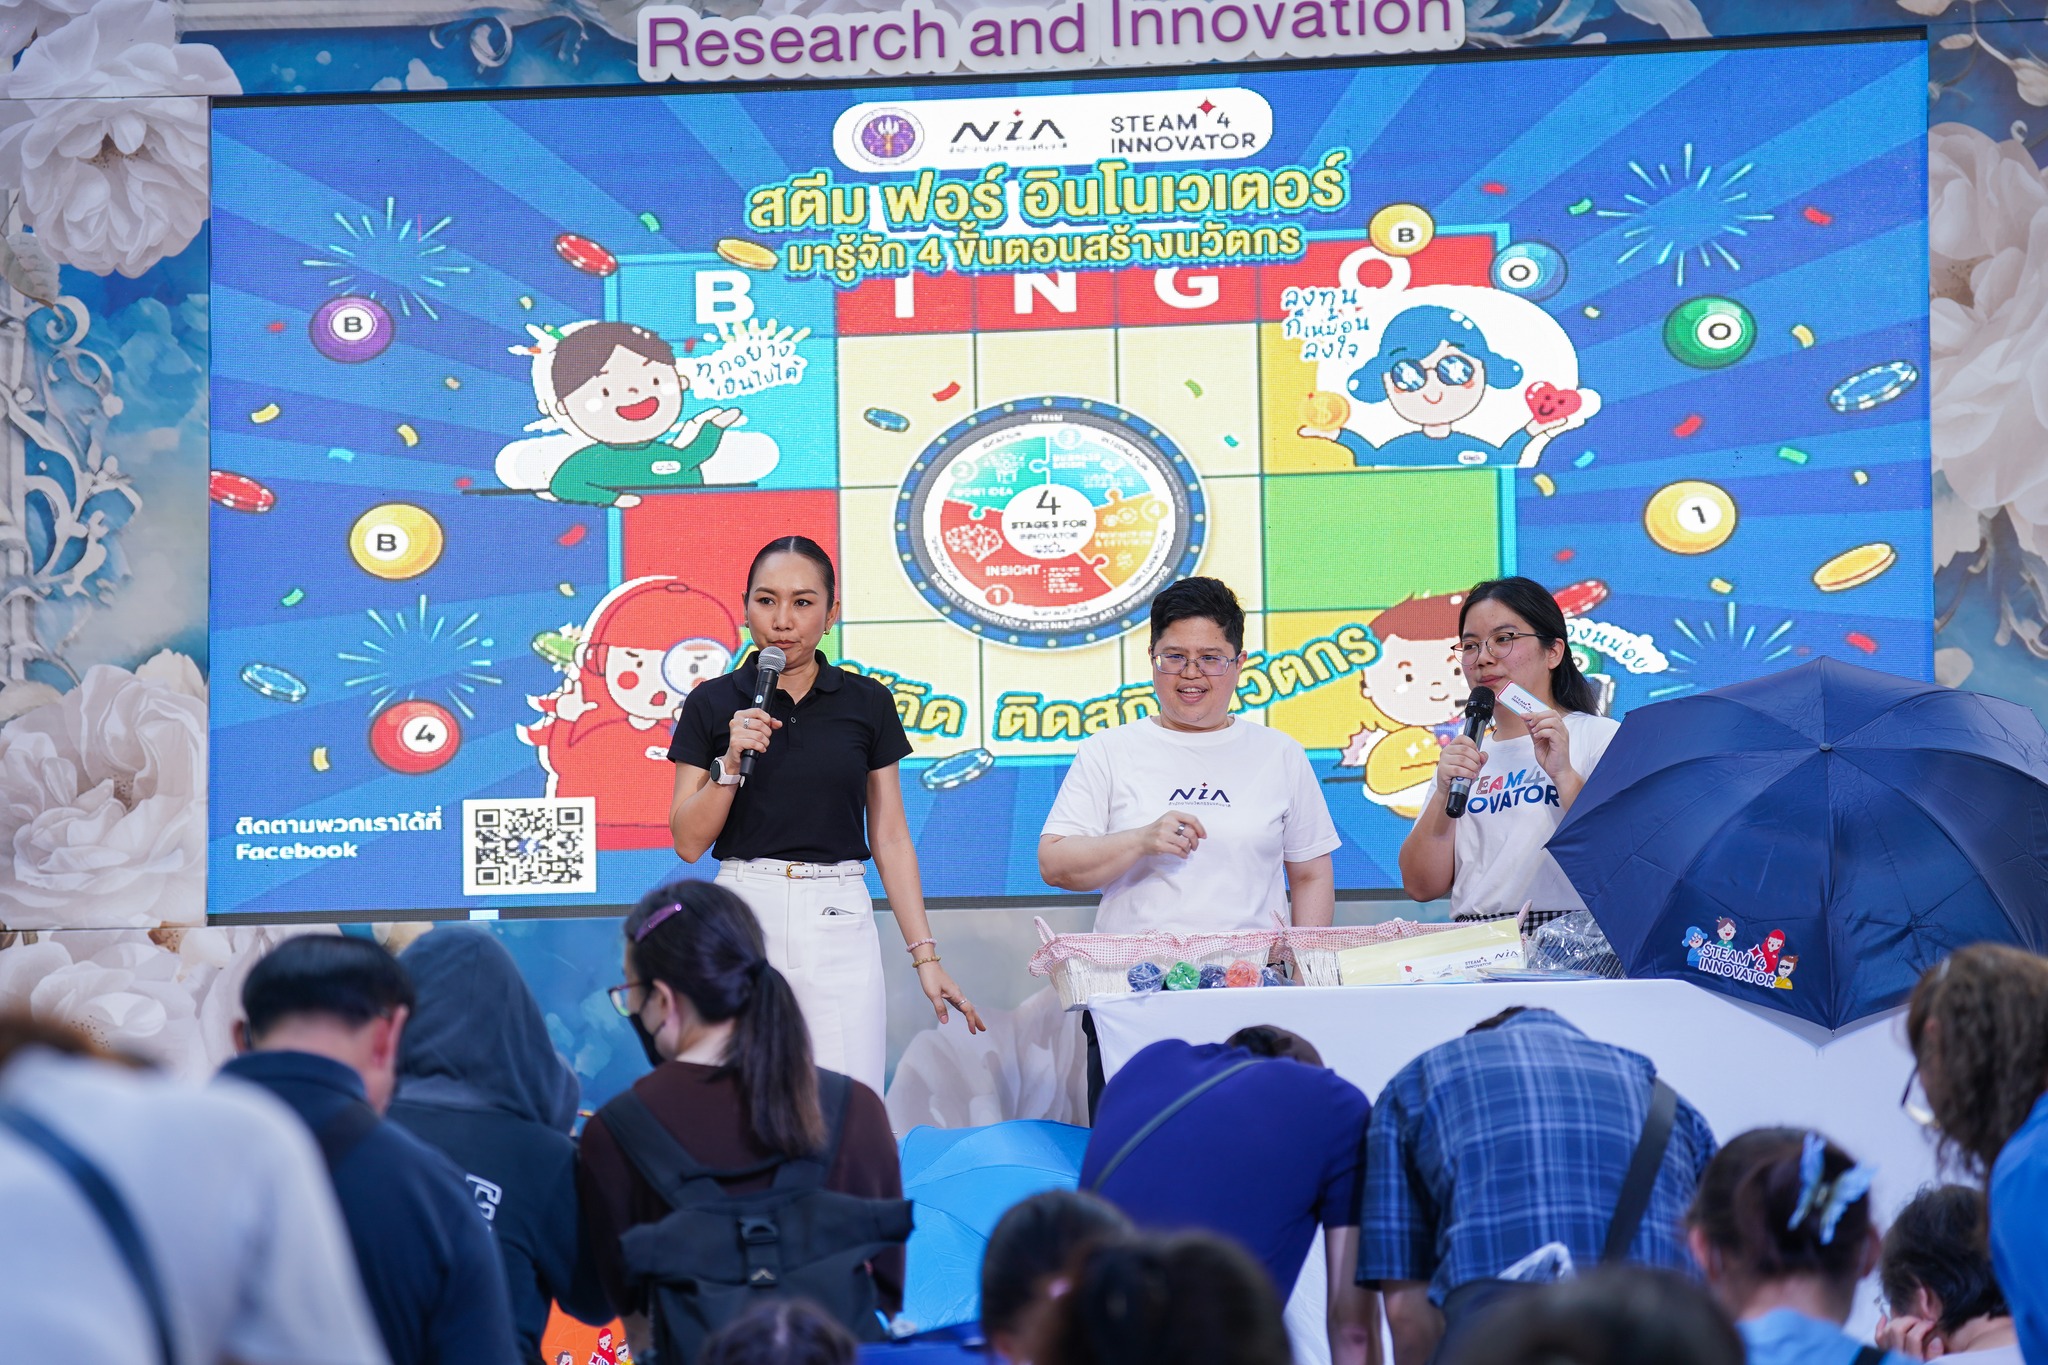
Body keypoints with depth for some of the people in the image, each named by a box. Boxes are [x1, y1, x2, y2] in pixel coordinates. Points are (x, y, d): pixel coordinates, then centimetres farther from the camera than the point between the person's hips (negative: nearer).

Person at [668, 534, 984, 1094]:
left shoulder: (866, 704, 5)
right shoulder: (713, 705, 3)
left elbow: (891, 839, 7)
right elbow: (688, 841, 2)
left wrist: (924, 954, 1)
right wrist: (731, 763, -13)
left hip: (839, 921, 0)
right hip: (744, 915, 0)